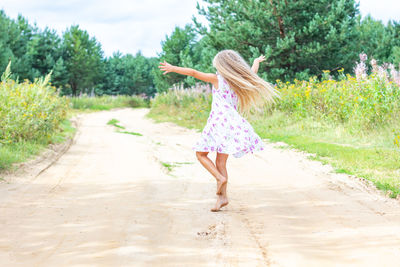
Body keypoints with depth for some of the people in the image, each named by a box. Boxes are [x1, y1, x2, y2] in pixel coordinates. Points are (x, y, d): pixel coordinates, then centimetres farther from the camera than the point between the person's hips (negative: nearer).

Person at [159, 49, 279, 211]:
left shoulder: (217, 79, 0)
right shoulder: (240, 81, 16)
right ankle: (222, 197, -1)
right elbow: (253, 72, 37)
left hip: (219, 120, -6)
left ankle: (220, 178, -14)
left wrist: (173, 68, 0)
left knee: (201, 154, 6)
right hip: (233, 120, 6)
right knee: (221, 162, 5)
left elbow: (193, 73, -6)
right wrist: (257, 61, 57)